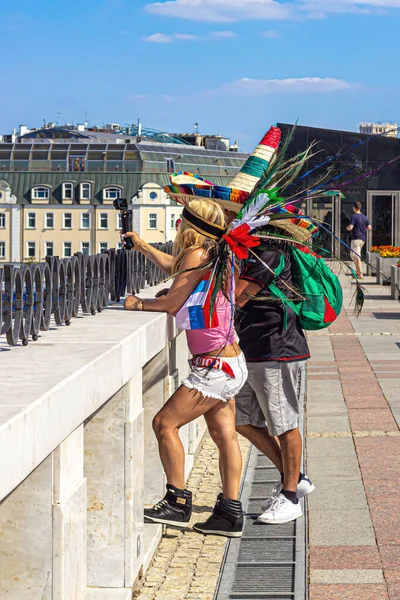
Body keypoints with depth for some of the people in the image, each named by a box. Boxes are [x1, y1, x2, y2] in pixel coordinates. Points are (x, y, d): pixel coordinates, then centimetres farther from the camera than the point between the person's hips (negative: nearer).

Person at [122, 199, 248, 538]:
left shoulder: (197, 255, -14)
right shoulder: (218, 257, 12)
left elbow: (171, 303, -12)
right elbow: (172, 267, 31)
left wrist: (139, 304, 5)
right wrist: (140, 245, 40)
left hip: (216, 368, -9)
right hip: (230, 364, 9)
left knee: (165, 423, -5)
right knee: (224, 435, 9)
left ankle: (178, 503, 0)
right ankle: (230, 514, 11)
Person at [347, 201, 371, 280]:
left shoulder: (354, 216, -12)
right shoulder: (364, 217, 10)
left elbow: (350, 228, -19)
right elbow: (369, 227, 10)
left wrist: (347, 228, 3)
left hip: (356, 238, -8)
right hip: (363, 238, 8)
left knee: (357, 257, -8)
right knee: (354, 256, 20)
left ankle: (360, 274, -15)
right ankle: (357, 272, 22)